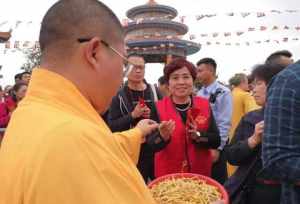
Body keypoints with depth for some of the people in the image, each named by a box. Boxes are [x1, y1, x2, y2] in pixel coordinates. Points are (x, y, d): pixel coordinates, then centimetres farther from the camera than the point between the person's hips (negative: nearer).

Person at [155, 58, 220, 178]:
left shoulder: (204, 105, -3)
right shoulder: (158, 108, -9)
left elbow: (216, 141, -5)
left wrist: (198, 135, -23)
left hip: (200, 171, 2)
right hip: (168, 174, -1)